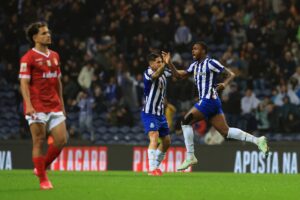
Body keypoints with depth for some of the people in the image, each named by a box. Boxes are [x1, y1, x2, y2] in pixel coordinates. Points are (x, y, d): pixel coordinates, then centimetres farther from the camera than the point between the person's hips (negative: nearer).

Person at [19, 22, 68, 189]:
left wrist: (61, 104, 19)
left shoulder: (55, 56, 15)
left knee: (61, 140, -1)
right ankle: (43, 179, 3)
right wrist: (29, 105, -22)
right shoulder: (28, 58, -5)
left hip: (54, 107, 6)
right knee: (39, 142, -4)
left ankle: (42, 167, 20)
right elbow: (24, 83, -11)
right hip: (37, 108, -6)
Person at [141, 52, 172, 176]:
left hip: (160, 113, 8)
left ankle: (155, 166, 28)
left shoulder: (164, 72, 7)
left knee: (166, 141, 14)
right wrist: (165, 64, -49)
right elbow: (155, 75, -37)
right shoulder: (148, 72, -14)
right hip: (149, 113, -8)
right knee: (154, 138, -24)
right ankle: (152, 169, -29)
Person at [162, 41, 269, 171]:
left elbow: (231, 74, -7)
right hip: (205, 101, 9)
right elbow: (179, 75, 21)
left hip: (209, 100, -9)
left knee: (186, 121, -8)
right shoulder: (195, 65, 19)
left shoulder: (210, 63, -7)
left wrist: (224, 84, -26)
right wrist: (169, 63, 8)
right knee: (226, 132, 3)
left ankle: (190, 157, -7)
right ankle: (257, 140, 0)